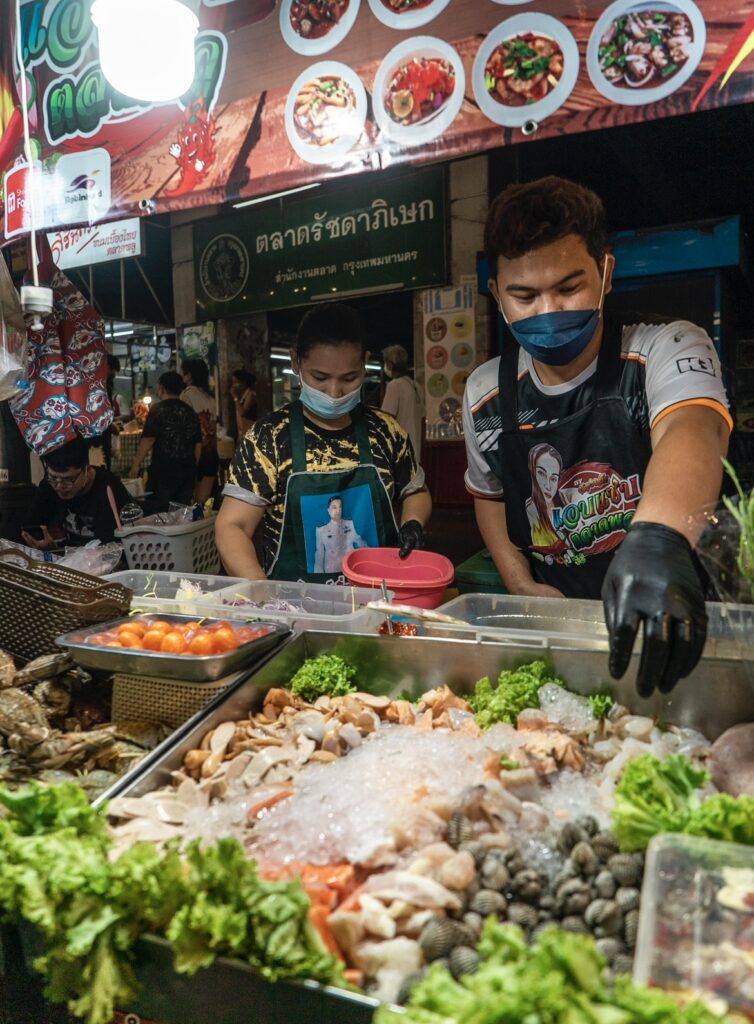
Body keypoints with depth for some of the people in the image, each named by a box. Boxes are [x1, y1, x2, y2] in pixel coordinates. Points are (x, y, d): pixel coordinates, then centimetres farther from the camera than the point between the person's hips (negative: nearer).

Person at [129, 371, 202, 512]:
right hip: (187, 471, 5)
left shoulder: (158, 410, -6)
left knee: (158, 512, 0)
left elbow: (148, 439, -12)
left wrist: (136, 463, -5)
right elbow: (198, 444, 14)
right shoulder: (190, 412, 11)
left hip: (163, 470, -5)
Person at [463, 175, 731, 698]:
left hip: (676, 620, -2)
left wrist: (658, 536, -51)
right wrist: (522, 585, 2)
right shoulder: (484, 393, 2)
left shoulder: (667, 348, -10)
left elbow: (691, 429, -31)